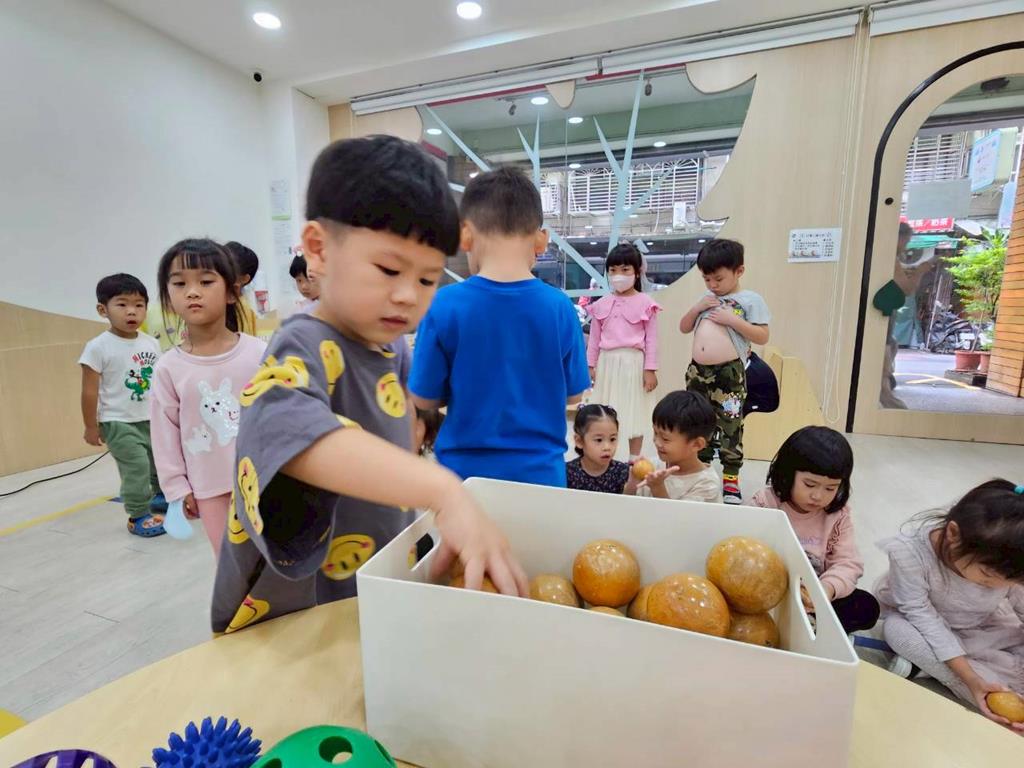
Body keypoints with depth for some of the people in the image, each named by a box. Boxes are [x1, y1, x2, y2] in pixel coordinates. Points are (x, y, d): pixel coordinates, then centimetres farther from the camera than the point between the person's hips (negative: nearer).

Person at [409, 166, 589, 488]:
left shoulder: (444, 305, -15)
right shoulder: (560, 307, -10)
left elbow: (424, 398, -6)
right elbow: (572, 394, 0)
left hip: (466, 470, -1)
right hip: (539, 471, 1)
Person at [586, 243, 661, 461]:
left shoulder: (645, 303, -4)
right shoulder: (601, 304, 6)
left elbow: (651, 339, -4)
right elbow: (595, 338, 10)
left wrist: (650, 369, -8)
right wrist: (590, 365, 7)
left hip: (633, 362, -3)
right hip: (607, 362, 4)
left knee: (634, 410, 7)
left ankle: (634, 459, 20)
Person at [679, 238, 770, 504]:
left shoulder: (751, 300, -1)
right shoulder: (706, 299, 15)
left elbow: (763, 337, -8)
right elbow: (684, 328, 17)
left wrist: (732, 320, -16)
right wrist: (696, 308, 0)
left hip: (729, 373, -5)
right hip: (697, 371, 6)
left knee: (730, 426, 2)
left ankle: (731, 476, 14)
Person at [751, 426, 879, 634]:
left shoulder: (838, 514, -5)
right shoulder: (766, 503, -15)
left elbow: (849, 563, -11)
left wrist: (827, 588, -32)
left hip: (815, 596, 4)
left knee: (867, 606, -15)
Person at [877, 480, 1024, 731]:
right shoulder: (909, 553, -36)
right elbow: (922, 615, -30)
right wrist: (971, 679, -36)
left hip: (980, 628, 4)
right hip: (920, 623, -3)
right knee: (897, 628, -34)